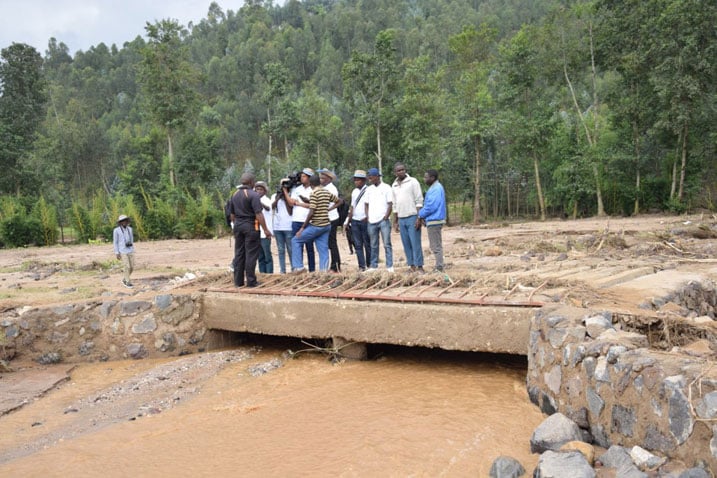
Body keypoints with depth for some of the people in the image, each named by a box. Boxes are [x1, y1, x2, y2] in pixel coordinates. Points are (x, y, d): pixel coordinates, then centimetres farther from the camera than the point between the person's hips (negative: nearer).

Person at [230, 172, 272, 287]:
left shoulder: (235, 195, 11)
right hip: (250, 226, -7)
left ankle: (238, 281, 12)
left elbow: (232, 214, 17)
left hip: (238, 225, 7)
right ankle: (251, 281, -1)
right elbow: (258, 214, -18)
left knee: (239, 254, 10)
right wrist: (265, 229, -16)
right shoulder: (253, 195, -13)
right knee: (251, 254, -2)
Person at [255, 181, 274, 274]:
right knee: (260, 256, 8)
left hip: (264, 232, -7)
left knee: (267, 255, -7)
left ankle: (269, 275, -5)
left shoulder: (266, 200, -5)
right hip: (257, 232, 7)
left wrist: (259, 202, -50)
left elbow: (267, 208, -31)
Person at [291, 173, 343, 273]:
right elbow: (340, 201, 22)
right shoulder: (327, 192, 9)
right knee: (323, 249, 7)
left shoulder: (314, 193, -12)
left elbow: (311, 213, -18)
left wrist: (303, 227, -11)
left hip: (316, 226, -7)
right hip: (326, 225, 7)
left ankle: (298, 267, 0)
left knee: (295, 241, 4)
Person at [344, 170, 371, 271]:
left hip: (365, 221, -6)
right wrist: (348, 221, 14)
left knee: (367, 244, 0)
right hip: (355, 221, 6)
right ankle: (361, 266, 5)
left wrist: (367, 218, -16)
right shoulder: (354, 191, 15)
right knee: (357, 245, 3)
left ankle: (370, 266, 8)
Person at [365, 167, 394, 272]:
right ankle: (373, 266, 14)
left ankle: (390, 266, -2)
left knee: (387, 244, -4)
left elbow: (390, 204, -4)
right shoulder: (369, 189, 14)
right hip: (372, 221, 5)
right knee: (373, 246, 9)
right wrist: (367, 216, 6)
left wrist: (386, 217, -12)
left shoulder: (386, 188, -1)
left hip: (383, 220, -5)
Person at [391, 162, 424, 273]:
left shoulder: (413, 181, -3)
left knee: (415, 244, -6)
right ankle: (412, 266, 11)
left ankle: (419, 266, -2)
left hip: (412, 217, -5)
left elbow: (419, 201, -7)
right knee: (406, 245, 6)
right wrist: (395, 222, 15)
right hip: (401, 219, 5)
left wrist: (419, 218, -14)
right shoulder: (394, 186, 13)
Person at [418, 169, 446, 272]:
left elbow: (431, 206, -22)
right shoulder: (434, 188, 15)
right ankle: (439, 267, 23)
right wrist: (423, 216, 5)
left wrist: (420, 214, -8)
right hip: (433, 221, 10)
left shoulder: (436, 189, -17)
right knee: (435, 246, 16)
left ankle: (439, 268, 1)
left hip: (434, 221, -10)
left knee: (436, 246, -4)